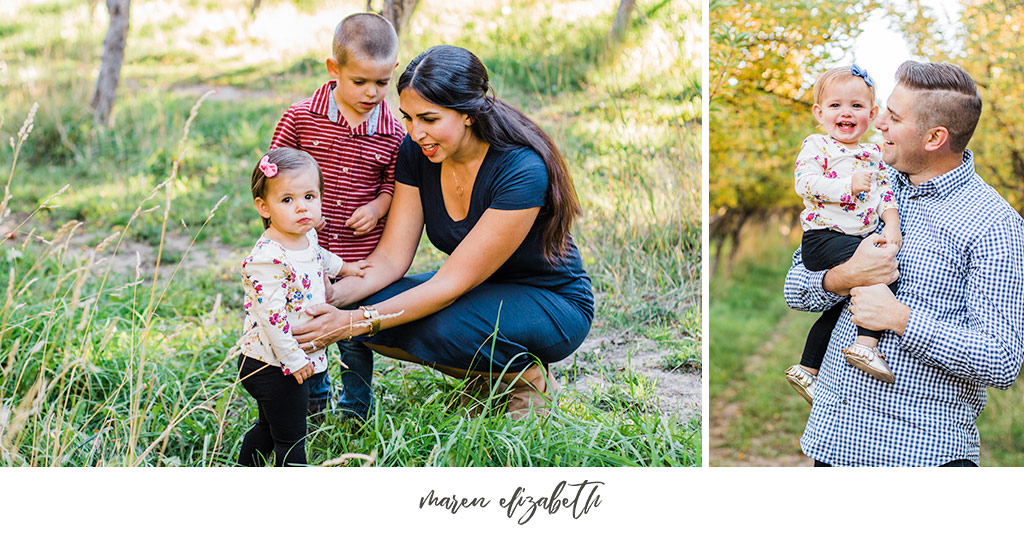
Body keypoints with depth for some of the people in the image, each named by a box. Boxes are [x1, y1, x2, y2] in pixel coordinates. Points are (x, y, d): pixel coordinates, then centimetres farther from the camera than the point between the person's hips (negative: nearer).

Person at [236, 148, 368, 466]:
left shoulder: (306, 237, 1)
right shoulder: (267, 259, -28)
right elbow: (271, 315, -28)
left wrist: (341, 267, 38)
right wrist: (293, 359, -23)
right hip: (274, 366, -10)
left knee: (268, 428, 25)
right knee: (290, 439, 3)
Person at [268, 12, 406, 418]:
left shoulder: (393, 133, -5)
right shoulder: (300, 118, -8)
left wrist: (378, 206, -11)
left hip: (362, 257, 0)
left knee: (357, 337, 10)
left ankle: (356, 410, 30)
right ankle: (313, 401, 38)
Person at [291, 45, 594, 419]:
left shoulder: (523, 171, -31)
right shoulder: (416, 153, -10)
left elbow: (452, 282, -30)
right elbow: (392, 256, -9)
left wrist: (356, 323, -35)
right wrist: (333, 294, -28)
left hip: (554, 303, -7)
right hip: (481, 291, 7)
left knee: (444, 328, -36)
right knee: (363, 304, -18)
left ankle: (528, 378, -4)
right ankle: (487, 373, 2)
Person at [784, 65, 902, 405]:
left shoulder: (873, 154, 17)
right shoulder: (816, 146, -1)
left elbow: (886, 194, 13)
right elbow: (804, 183, -15)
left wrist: (892, 226, -5)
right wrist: (848, 185, -18)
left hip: (864, 236, 8)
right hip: (824, 236, -7)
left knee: (838, 306, 12)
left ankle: (807, 370, 24)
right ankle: (866, 345, -30)